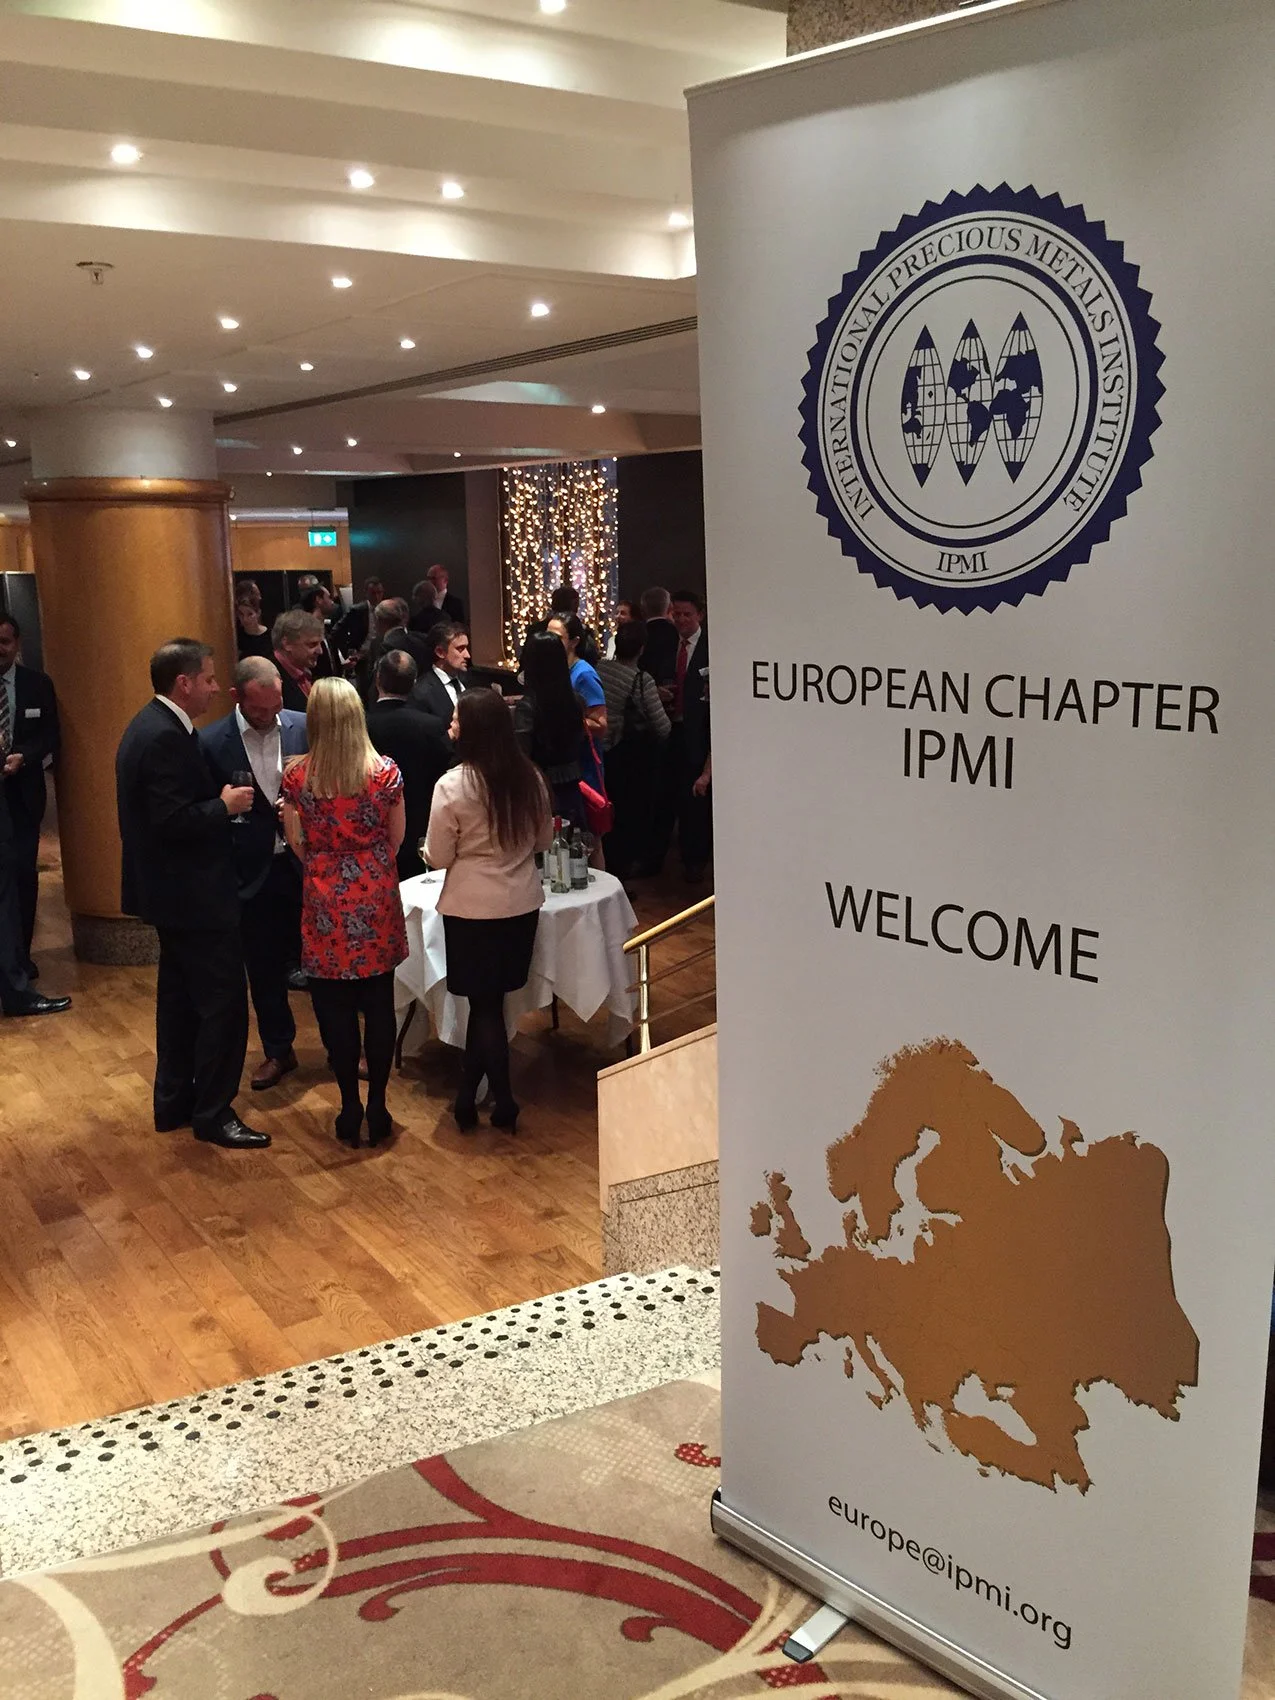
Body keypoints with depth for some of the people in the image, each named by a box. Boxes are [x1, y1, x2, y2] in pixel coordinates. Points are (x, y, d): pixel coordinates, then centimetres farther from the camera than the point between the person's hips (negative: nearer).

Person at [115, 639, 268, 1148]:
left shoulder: (150, 726, 10)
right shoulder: (166, 737, -22)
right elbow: (173, 821, -27)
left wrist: (217, 798, 6)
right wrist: (225, 806, -14)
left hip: (173, 891, 11)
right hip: (193, 893, -11)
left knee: (180, 997, 19)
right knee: (224, 1002, -3)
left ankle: (174, 1102, 30)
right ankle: (213, 1113, 6)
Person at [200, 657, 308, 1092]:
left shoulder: (304, 728, -5)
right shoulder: (212, 742, -8)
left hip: (305, 864, 0)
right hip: (253, 872, 0)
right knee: (264, 969, 13)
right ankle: (278, 1051, 31)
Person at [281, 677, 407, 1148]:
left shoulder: (296, 776, -8)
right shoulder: (386, 772, -8)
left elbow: (298, 845, -1)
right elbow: (396, 840, 1)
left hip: (326, 902, 0)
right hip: (376, 898, 0)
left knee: (335, 1008, 9)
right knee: (379, 1005, 9)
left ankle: (350, 1108, 16)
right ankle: (377, 1106, 16)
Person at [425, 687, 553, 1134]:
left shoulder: (452, 786, -17)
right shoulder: (530, 779, -4)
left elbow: (438, 857, -9)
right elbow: (544, 840, 9)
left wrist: (430, 848, 13)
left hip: (473, 909, -4)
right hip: (522, 904, 4)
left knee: (485, 1005, 9)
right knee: (489, 1000, 16)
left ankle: (504, 1105, 15)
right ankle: (467, 1095, 25)